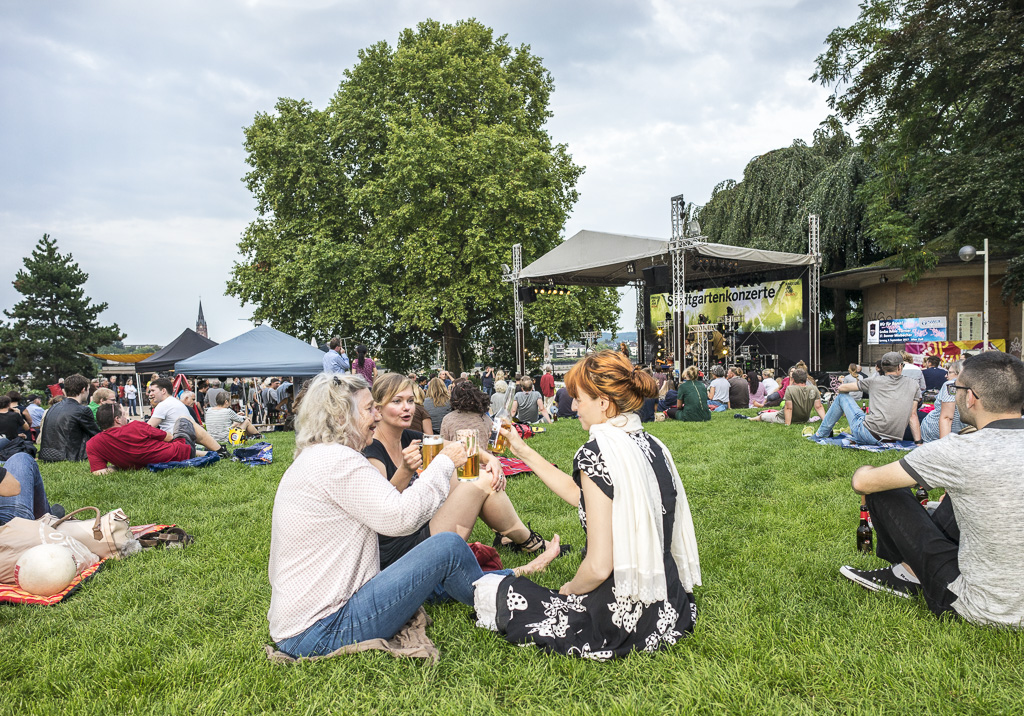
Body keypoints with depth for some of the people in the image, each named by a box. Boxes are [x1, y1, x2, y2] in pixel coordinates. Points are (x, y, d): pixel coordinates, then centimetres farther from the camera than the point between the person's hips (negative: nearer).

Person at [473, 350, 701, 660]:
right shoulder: (652, 445, 1)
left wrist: (569, 588, -3)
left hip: (620, 620, -8)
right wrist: (524, 452, 16)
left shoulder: (596, 453, -24)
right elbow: (579, 495, 13)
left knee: (491, 589, 5)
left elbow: (599, 567, -25)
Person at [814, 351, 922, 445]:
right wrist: (918, 442, 8)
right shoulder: (913, 384, 11)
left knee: (842, 396, 17)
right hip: (893, 440, 4)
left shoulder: (875, 381, 6)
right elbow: (913, 415, 7)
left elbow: (842, 388, 13)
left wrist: (839, 393, 37)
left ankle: (821, 434, 25)